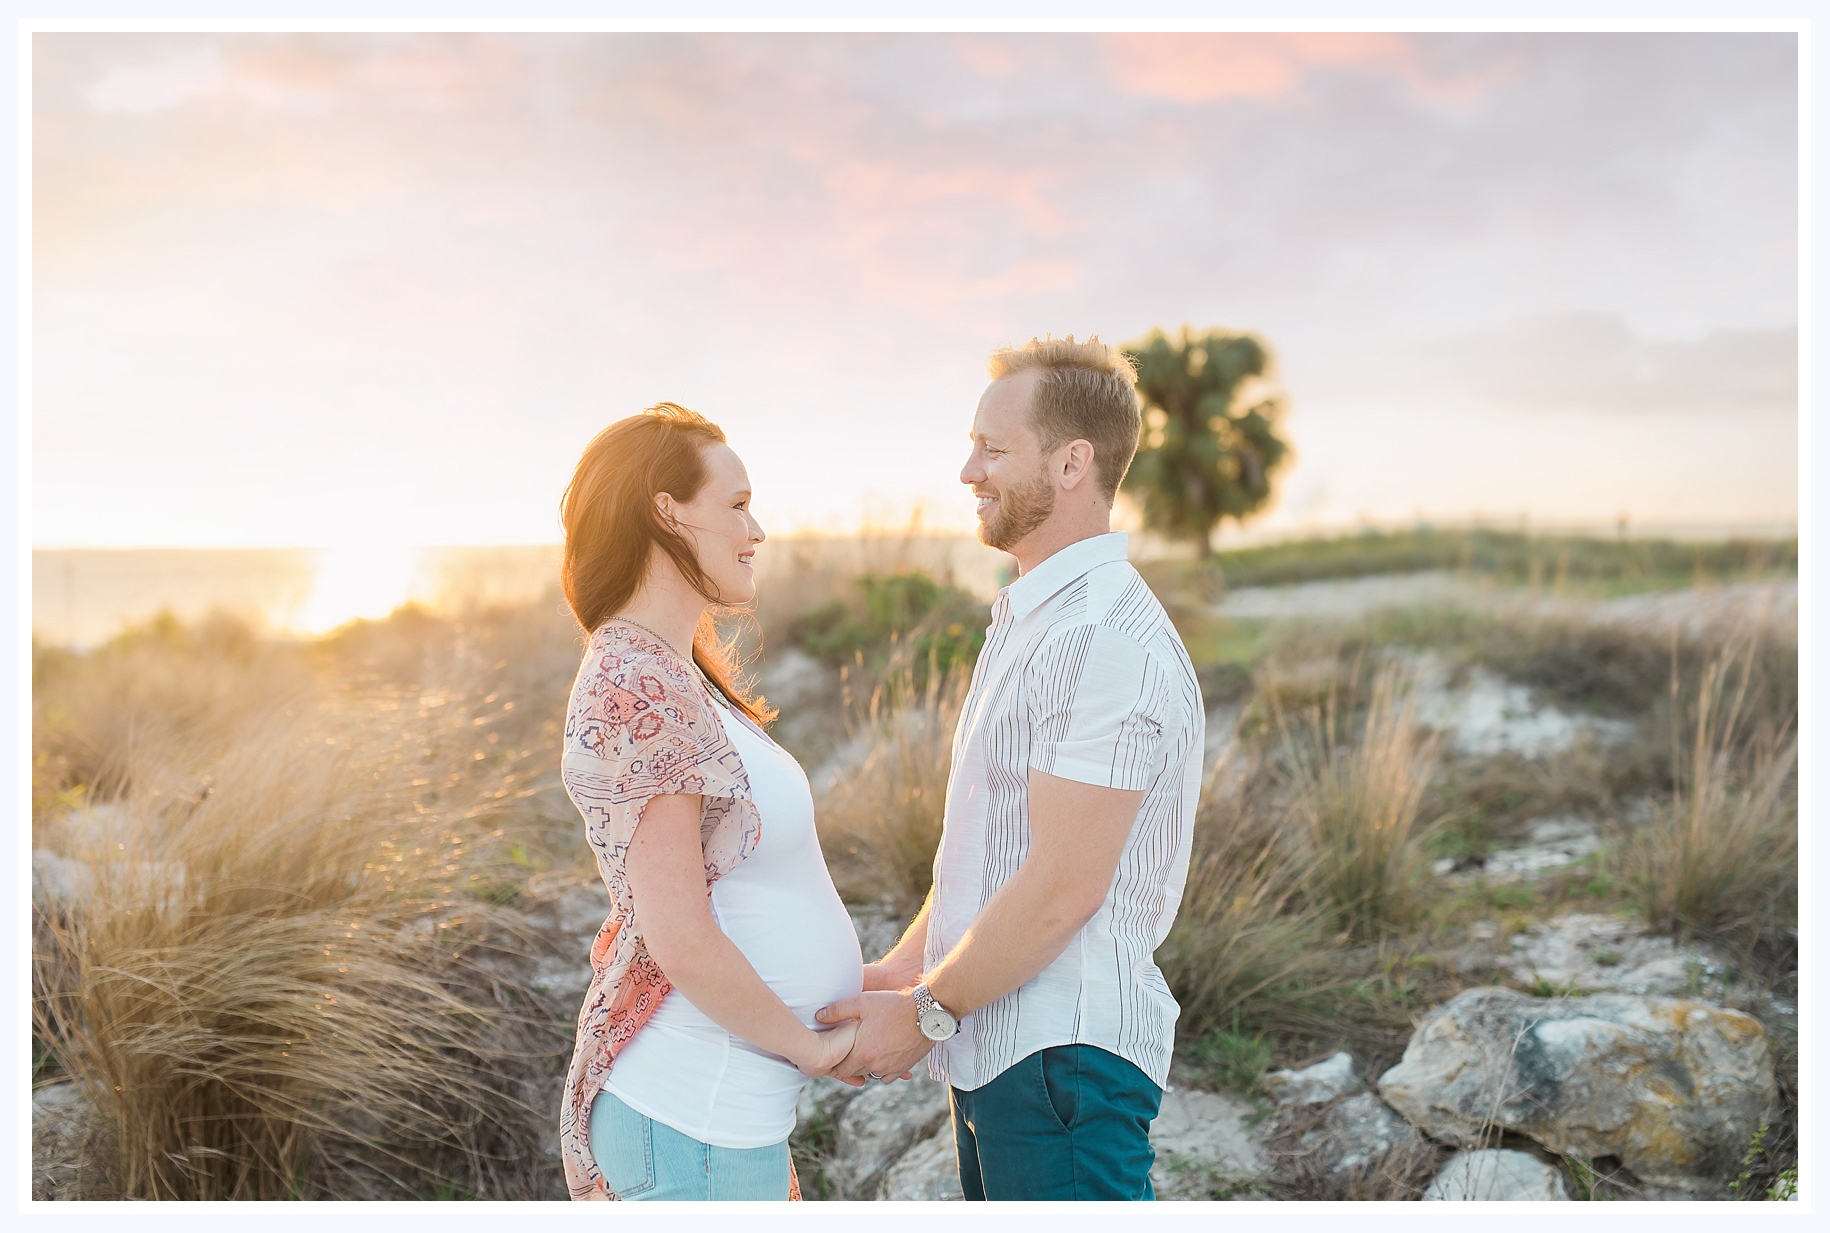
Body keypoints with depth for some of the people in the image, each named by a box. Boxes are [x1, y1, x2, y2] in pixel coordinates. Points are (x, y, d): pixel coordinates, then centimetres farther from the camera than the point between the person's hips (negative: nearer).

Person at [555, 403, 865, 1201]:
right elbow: (682, 941, -23)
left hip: (724, 1104, 10)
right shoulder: (639, 689, -20)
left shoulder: (672, 674, 11)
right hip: (692, 1123, -10)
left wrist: (851, 980, 10)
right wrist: (814, 1046, -11)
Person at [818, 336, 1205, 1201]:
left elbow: (1062, 887, -22)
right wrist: (903, 965, 10)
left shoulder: (1107, 642, -20)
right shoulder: (1028, 622, 14)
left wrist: (924, 1012, -13)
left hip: (1063, 1057, -10)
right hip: (997, 1047, 10)